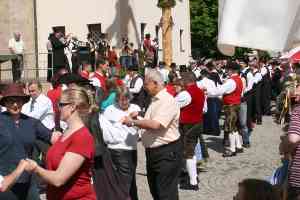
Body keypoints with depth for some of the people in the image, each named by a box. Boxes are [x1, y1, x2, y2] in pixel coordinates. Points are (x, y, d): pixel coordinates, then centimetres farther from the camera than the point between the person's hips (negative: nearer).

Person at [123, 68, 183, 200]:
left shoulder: (168, 100, -18)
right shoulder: (154, 100, 14)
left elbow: (155, 124, -30)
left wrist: (133, 122, -18)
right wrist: (136, 121, 2)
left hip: (167, 152, -10)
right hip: (152, 151, 10)